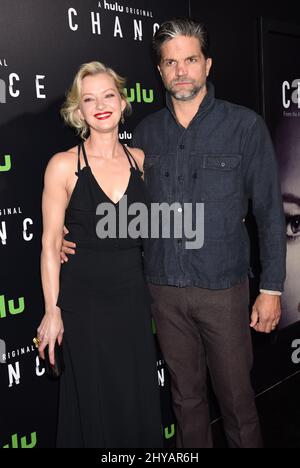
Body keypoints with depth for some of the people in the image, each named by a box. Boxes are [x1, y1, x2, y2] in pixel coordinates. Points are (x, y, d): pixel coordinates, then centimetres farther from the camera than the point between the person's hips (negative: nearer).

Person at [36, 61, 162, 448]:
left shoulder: (141, 159, 2)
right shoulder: (64, 165, -8)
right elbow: (51, 244, -7)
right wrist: (53, 310, -8)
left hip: (133, 295, 3)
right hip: (84, 300, -3)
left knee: (140, 399, 14)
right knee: (95, 402, 10)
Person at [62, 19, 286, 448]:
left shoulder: (245, 126, -5)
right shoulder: (147, 131, 5)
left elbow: (270, 211, -4)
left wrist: (272, 288, -6)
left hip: (223, 288, -3)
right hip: (164, 288, 3)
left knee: (236, 396, 9)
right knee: (186, 394, 18)